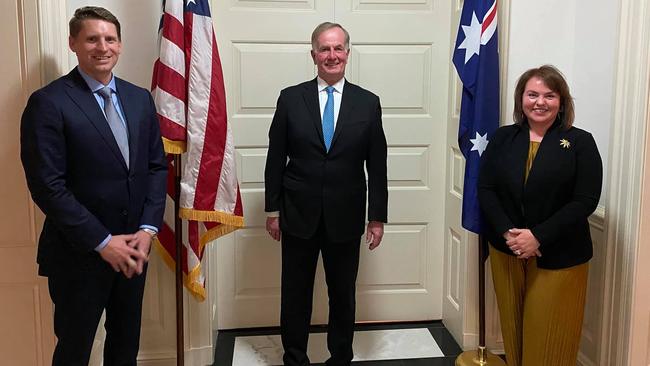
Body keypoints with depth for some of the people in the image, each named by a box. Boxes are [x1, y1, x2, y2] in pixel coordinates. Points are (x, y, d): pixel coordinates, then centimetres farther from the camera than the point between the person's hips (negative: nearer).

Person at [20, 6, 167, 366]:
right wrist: (102, 242, -17)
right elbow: (47, 185, -16)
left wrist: (147, 228, -5)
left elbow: (157, 166, 7)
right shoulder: (48, 102, -12)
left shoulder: (140, 98, 6)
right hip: (79, 254, -5)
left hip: (133, 248, 5)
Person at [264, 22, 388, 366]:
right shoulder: (290, 98, -1)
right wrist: (273, 210, 0)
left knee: (343, 295, 13)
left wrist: (378, 217, 1)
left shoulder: (368, 103, 0)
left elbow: (377, 166, 2)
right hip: (299, 215, 0)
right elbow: (275, 160, 1)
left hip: (345, 218, 0)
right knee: (295, 295, 12)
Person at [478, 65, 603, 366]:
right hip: (506, 252, 3)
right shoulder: (503, 138, 5)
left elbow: (585, 201, -10)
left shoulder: (580, 142, -3)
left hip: (558, 257, -2)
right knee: (513, 328, 14)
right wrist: (507, 232, -15)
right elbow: (485, 190, 0)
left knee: (550, 335, 5)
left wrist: (538, 237, -18)